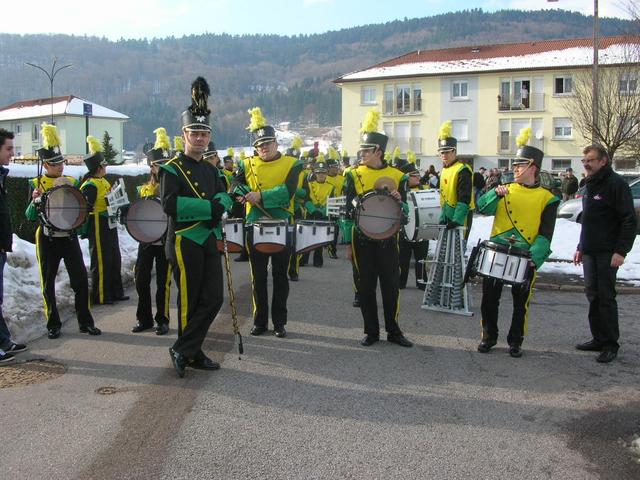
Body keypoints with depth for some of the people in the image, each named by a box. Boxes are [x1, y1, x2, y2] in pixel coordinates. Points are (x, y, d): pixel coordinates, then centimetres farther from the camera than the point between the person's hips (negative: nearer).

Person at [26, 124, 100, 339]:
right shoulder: (37, 184, 0)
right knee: (48, 283, 5)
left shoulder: (71, 182, 8)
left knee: (80, 280, -1)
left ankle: (85, 322, 9)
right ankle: (53, 325, 17)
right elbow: (30, 216, -2)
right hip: (47, 239, -2)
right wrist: (35, 202, -23)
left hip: (69, 238, 2)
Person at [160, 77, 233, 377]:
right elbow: (169, 204, -21)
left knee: (214, 298, 4)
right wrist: (209, 208, -20)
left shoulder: (211, 169, 15)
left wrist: (220, 203, -16)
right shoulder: (173, 168, -7)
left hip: (209, 241, 7)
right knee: (190, 301, 2)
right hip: (185, 242, -7)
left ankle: (185, 350, 14)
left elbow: (224, 198, 7)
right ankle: (189, 353, 18)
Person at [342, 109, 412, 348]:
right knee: (366, 286, 6)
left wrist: (399, 200, -16)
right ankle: (371, 331, 18)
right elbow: (348, 210, 1)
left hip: (387, 239, 0)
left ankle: (394, 331, 18)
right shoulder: (354, 175, 1)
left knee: (391, 285, 4)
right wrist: (348, 243, -3)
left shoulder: (397, 176, 2)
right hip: (362, 239, 0)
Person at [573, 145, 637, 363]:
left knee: (606, 297, -5)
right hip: (590, 252, 8)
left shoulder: (616, 184, -10)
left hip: (607, 253, -8)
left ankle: (611, 345, 4)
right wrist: (580, 247, 22)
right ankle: (599, 339, 20)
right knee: (593, 295, 10)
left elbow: (629, 220, -14)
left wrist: (621, 251, -19)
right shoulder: (590, 185, 16)